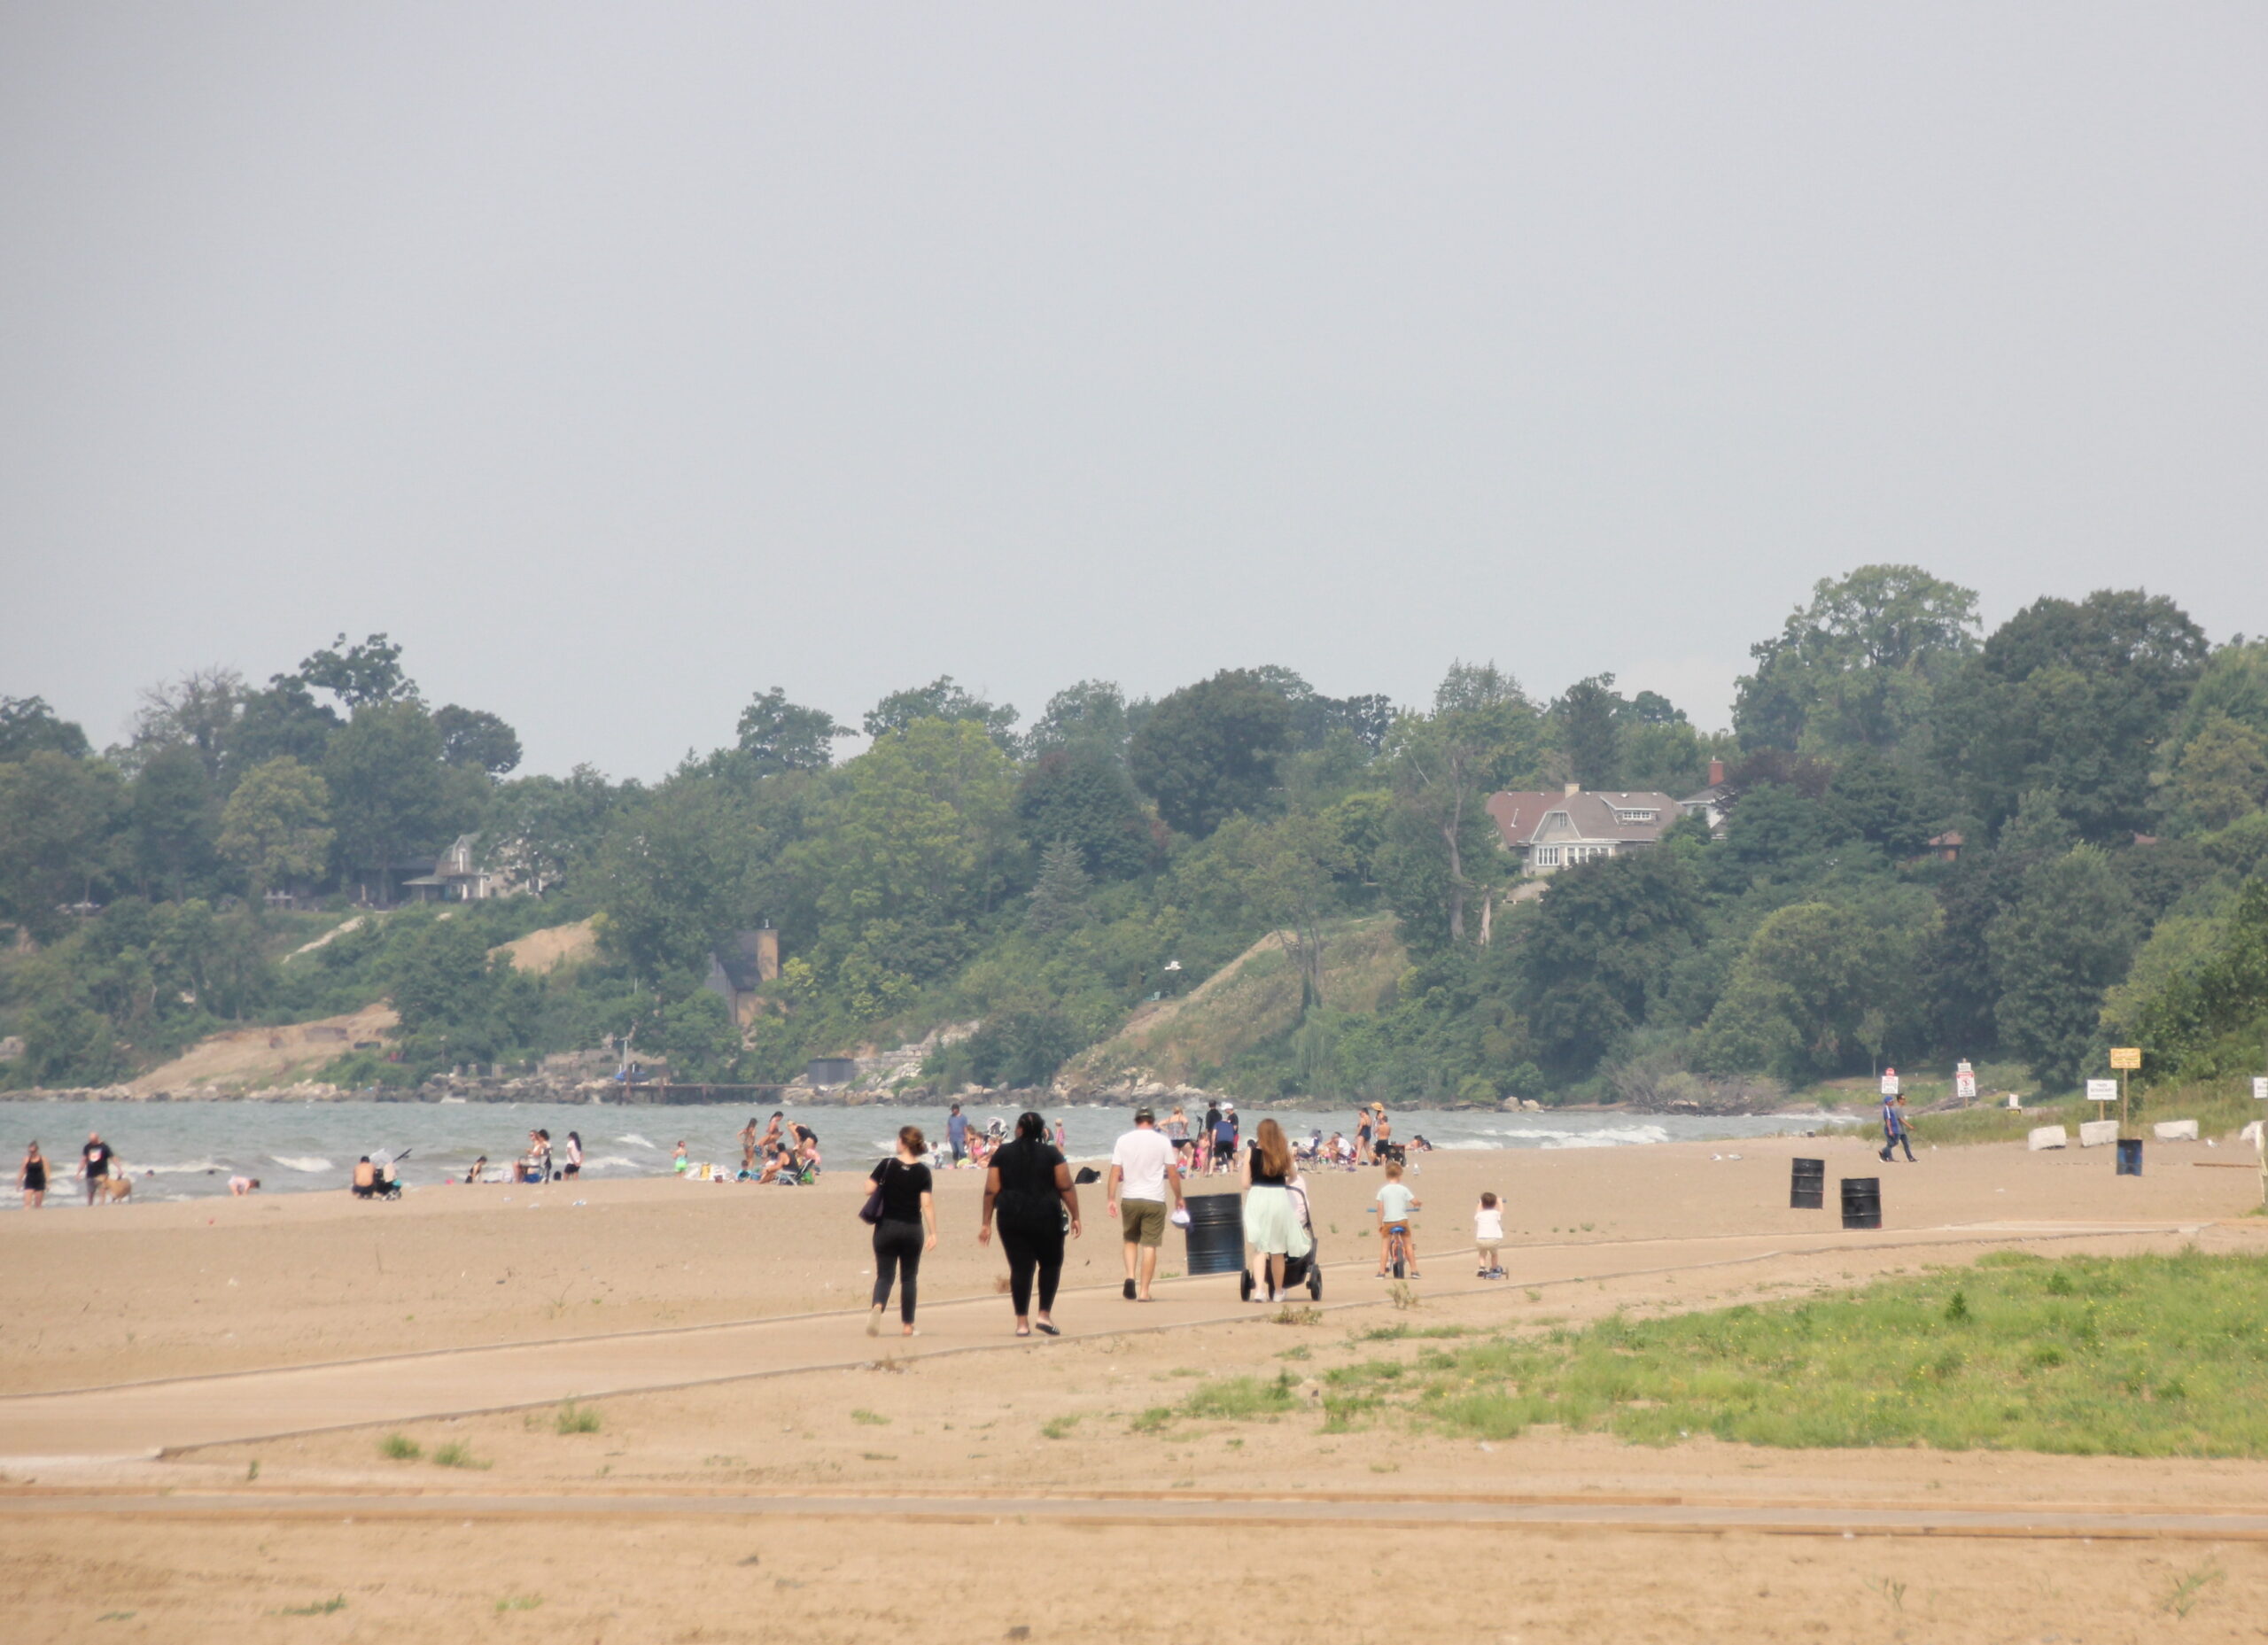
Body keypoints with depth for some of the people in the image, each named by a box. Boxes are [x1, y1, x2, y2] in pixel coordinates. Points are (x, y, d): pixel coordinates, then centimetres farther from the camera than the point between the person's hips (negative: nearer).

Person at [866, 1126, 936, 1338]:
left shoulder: (887, 1165, -5)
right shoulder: (922, 1171, -5)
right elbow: (927, 1203, -10)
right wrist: (933, 1233, -8)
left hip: (887, 1227, 0)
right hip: (912, 1229, 0)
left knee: (884, 1275, 2)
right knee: (908, 1277, 13)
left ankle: (877, 1307, -28)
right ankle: (908, 1324, 15)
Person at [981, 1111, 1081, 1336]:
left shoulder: (1003, 1154, 4)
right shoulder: (1051, 1154, 0)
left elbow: (991, 1191, 2)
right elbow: (1066, 1187, -4)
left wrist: (987, 1223, 6)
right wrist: (1075, 1217, 3)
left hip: (1011, 1218, 1)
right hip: (1045, 1217, -1)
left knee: (1020, 1267, 5)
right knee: (1050, 1263, 15)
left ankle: (1022, 1322, 3)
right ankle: (1044, 1314, 4)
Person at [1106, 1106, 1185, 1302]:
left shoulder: (1123, 1141, 3)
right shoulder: (1162, 1141, -1)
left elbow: (1115, 1172, -1)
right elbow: (1172, 1173, 1)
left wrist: (1111, 1199, 0)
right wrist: (1178, 1197, 12)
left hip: (1129, 1198, 2)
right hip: (1154, 1199, -2)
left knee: (1131, 1240, 19)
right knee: (1150, 1245, 1)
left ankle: (1130, 1277, -1)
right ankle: (1144, 1291, -1)